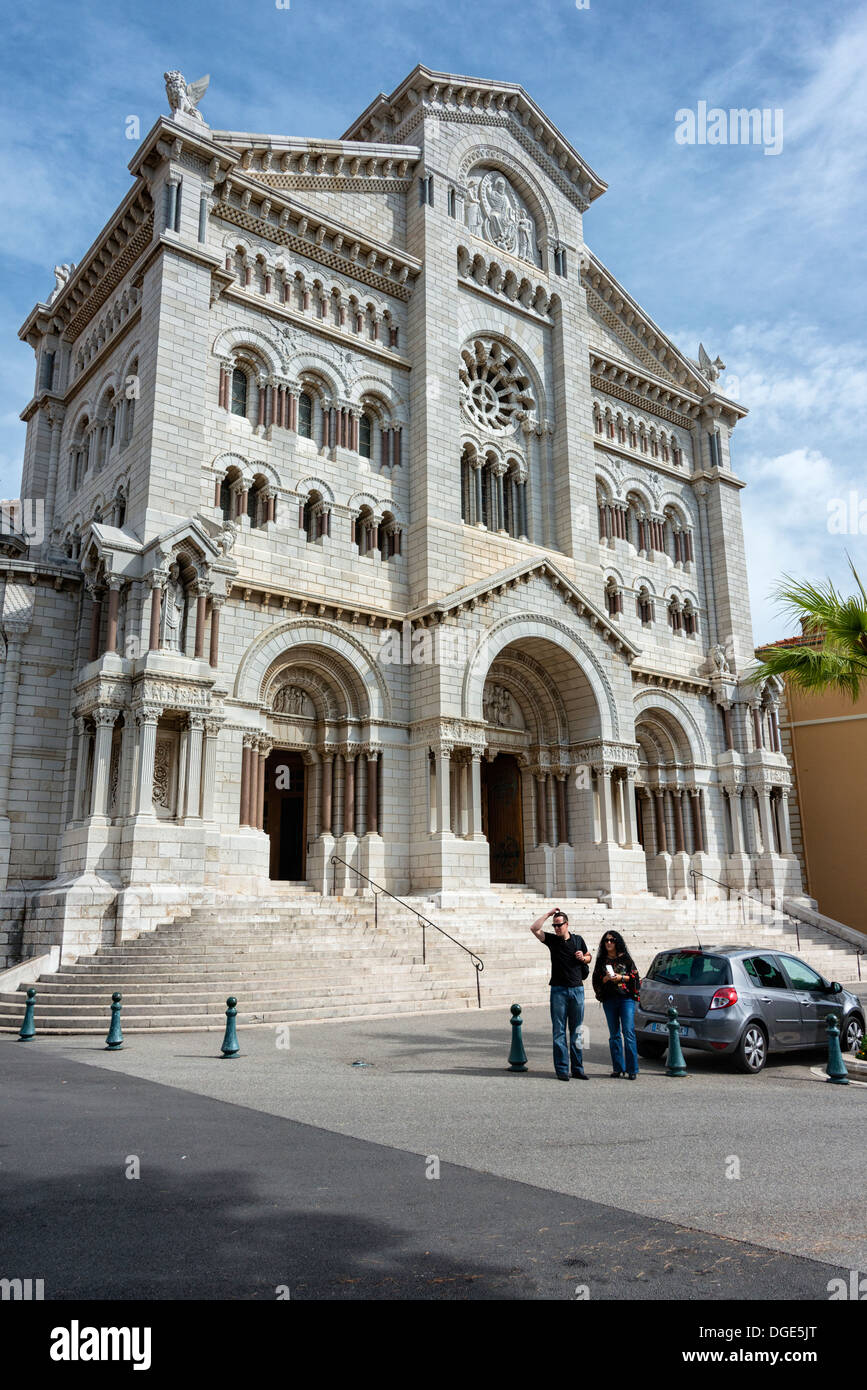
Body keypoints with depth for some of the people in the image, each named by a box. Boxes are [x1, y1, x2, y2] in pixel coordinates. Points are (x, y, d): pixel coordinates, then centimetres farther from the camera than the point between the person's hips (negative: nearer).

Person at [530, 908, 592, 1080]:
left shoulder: (578, 940, 9)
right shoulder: (552, 939, 3)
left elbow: (589, 957, 22)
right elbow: (534, 928, -11)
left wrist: (583, 958, 0)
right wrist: (549, 913, -9)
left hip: (577, 990, 2)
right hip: (558, 990, -2)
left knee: (576, 1031, 7)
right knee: (559, 1031, -2)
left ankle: (577, 1068, 13)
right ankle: (562, 1069, 3)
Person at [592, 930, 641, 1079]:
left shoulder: (625, 958, 6)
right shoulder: (601, 960, 12)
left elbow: (635, 976, 4)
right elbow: (596, 980, 10)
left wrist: (621, 978, -9)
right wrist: (605, 979, -9)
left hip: (626, 998, -3)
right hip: (609, 999, 3)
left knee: (628, 1032, -9)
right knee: (614, 1034, 6)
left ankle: (632, 1069, -6)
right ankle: (618, 1068, 12)